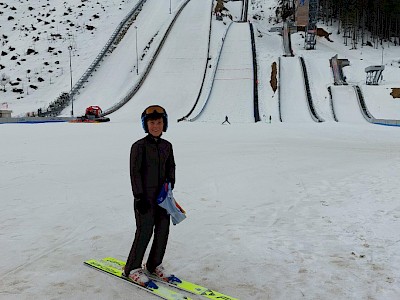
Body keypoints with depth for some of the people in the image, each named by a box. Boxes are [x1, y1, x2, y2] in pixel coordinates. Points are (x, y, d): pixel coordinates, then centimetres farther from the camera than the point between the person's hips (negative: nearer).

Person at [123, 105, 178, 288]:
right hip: (145, 196, -6)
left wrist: (169, 187, 7)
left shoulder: (167, 146, 8)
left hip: (162, 195, 6)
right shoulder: (139, 146, -10)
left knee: (163, 229, 7)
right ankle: (132, 269, 12)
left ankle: (154, 265, 25)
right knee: (145, 231, -5)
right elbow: (135, 172, -11)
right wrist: (139, 196, -14)